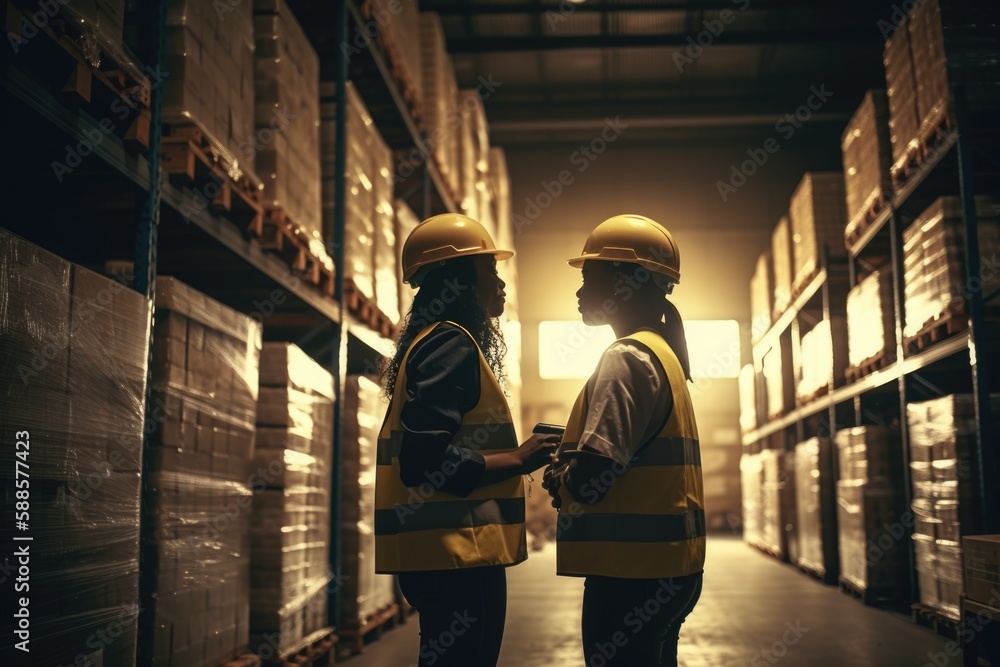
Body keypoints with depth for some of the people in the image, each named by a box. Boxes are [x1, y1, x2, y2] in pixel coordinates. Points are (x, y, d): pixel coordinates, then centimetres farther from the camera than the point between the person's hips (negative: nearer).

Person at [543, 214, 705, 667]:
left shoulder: (626, 358, -14)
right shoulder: (665, 355, 16)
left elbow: (592, 475, -23)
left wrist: (560, 480, -2)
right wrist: (568, 450, 6)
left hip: (633, 571, -10)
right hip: (668, 564, 10)